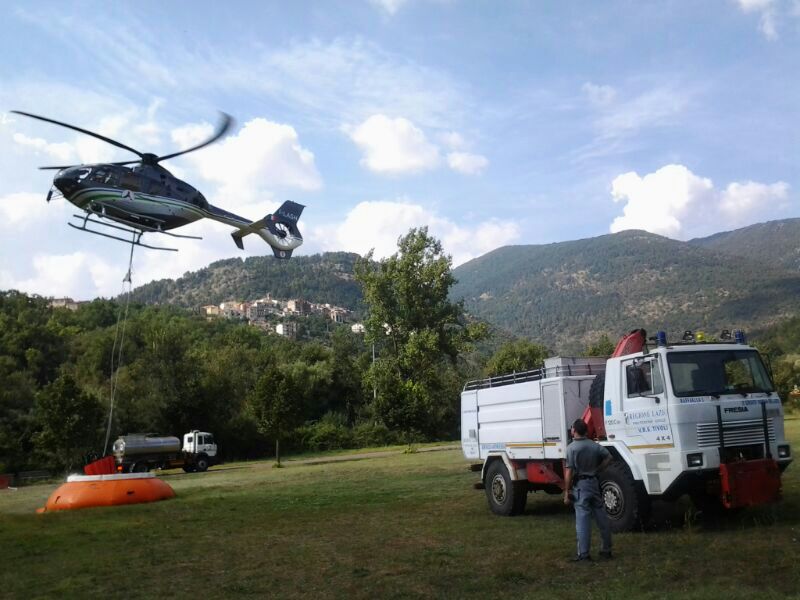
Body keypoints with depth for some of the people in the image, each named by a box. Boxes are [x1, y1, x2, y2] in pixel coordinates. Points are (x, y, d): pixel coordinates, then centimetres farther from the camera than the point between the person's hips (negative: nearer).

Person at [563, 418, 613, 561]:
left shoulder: (571, 448, -13)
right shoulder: (594, 445, 6)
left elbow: (569, 472, -15)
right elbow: (608, 457, 11)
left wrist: (567, 493, -11)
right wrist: (597, 470, 13)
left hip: (580, 485, -6)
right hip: (594, 482, 6)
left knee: (582, 519, -3)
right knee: (601, 516, 12)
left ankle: (583, 553, -1)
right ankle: (606, 549, 21)